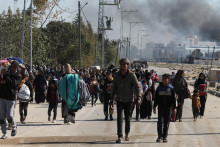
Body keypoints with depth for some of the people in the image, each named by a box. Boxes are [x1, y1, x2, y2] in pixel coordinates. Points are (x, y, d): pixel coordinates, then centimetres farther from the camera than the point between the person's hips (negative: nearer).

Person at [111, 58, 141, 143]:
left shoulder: (131, 75, -6)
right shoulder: (117, 76, 2)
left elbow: (137, 87, -7)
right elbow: (114, 88, 10)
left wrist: (138, 98, -18)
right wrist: (112, 100, 9)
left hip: (128, 100, -1)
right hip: (119, 100, 1)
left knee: (127, 117, 9)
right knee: (119, 118, -9)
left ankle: (127, 134, 29)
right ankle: (120, 136, -10)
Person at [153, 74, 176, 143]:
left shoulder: (171, 88, 2)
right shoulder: (159, 88, 4)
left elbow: (173, 98, 4)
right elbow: (156, 98, 8)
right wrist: (154, 107, 5)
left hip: (168, 107, 0)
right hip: (161, 107, 0)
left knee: (166, 122, 3)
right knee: (160, 122, -5)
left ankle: (165, 137, 10)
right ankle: (160, 136, 3)